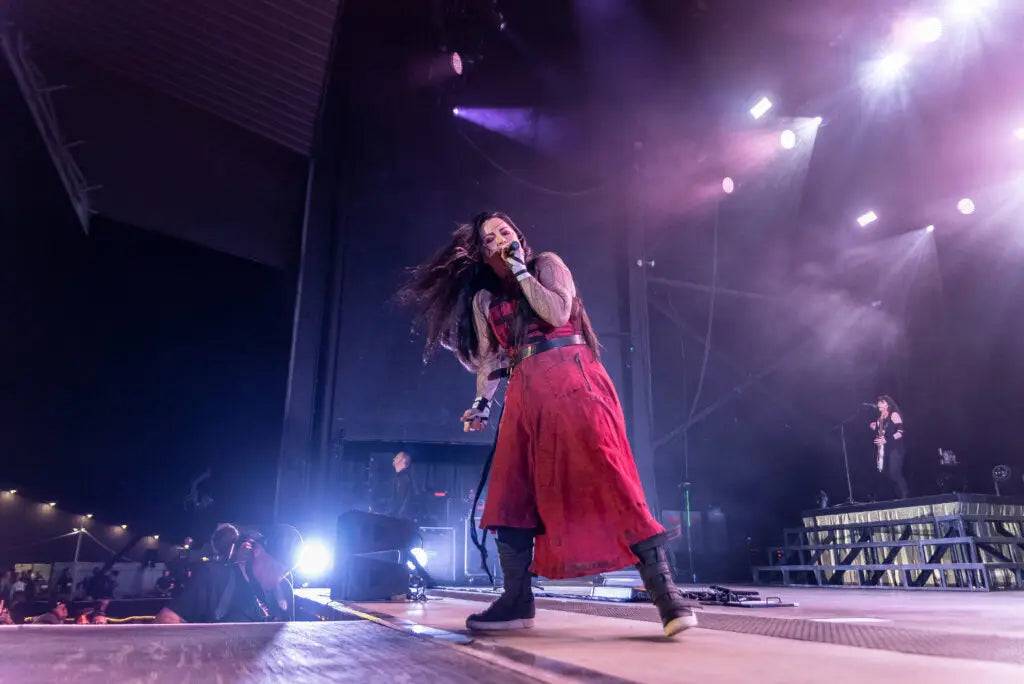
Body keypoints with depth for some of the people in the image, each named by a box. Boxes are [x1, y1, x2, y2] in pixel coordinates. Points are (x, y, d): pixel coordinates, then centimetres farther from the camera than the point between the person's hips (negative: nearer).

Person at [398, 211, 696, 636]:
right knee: (513, 495, -2)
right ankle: (517, 601, 5)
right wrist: (482, 403, 6)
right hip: (526, 394, 5)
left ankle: (664, 592, -17)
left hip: (572, 381, -5)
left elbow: (558, 313, -9)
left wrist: (521, 271, -2)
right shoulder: (484, 299, 19)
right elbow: (488, 358, 18)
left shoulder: (546, 264, 9)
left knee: (605, 478, -17)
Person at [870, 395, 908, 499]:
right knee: (890, 475, 3)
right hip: (885, 449, 7)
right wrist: (874, 428, 1)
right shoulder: (880, 418, 18)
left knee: (895, 473, -18)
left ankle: (906, 496, -14)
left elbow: (900, 432, -13)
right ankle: (900, 497, 7)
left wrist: (886, 440, -20)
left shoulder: (894, 415, -3)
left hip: (896, 448, -7)